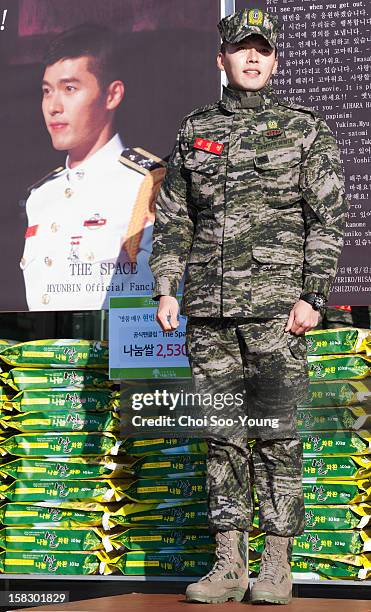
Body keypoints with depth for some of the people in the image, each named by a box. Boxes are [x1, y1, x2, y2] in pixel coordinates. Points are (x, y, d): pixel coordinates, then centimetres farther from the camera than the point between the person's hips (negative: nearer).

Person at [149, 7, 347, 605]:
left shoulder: (304, 129, 5)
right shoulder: (194, 131, 15)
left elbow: (328, 219, 0)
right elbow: (172, 218, 17)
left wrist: (312, 296, -8)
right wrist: (166, 288, 6)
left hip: (277, 306, -3)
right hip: (210, 309, 3)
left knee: (275, 432, -3)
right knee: (221, 435, 5)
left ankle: (277, 566, 6)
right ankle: (227, 564, 12)